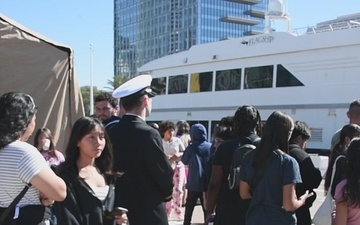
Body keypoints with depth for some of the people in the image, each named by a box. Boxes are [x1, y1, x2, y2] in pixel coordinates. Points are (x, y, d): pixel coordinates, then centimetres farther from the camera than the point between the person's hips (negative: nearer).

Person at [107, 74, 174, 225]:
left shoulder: (111, 133, 1)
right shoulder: (148, 134, -18)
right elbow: (164, 173, -13)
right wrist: (167, 193, 7)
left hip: (119, 210, 7)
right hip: (148, 212, -6)